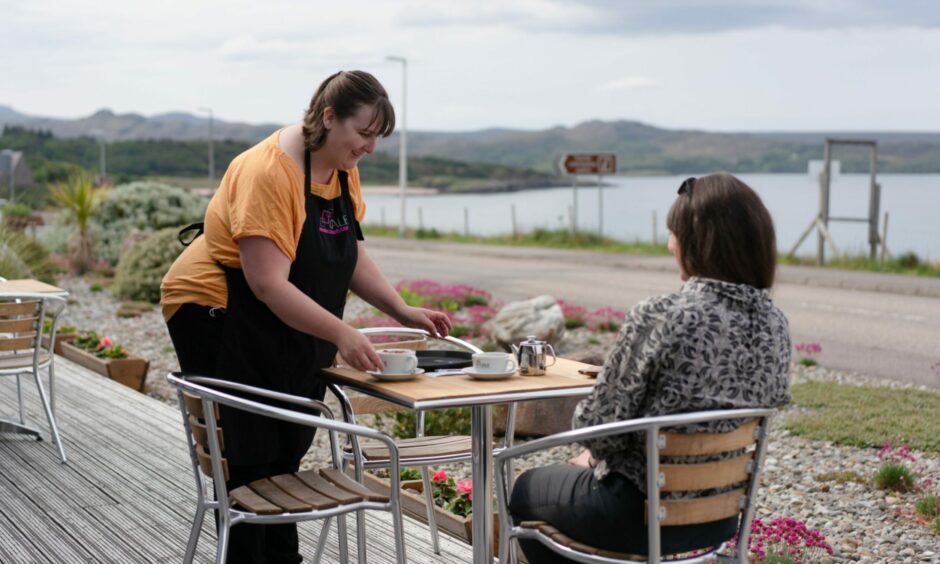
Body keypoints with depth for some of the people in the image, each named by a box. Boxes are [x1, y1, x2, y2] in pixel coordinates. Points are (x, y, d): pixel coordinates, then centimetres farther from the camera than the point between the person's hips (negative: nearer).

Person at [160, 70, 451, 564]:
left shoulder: (341, 168, 1)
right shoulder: (268, 171, -26)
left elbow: (351, 256, 10)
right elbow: (269, 283, -31)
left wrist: (403, 313, -1)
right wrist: (341, 334, -35)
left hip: (286, 328, 8)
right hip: (217, 315, -8)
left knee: (284, 453, 12)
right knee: (247, 460, -4)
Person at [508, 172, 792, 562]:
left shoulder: (656, 318, -26)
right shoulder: (775, 325, -6)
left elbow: (599, 426, -21)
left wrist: (593, 456, 5)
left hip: (642, 515, -6)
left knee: (526, 490, 26)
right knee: (587, 469, 36)